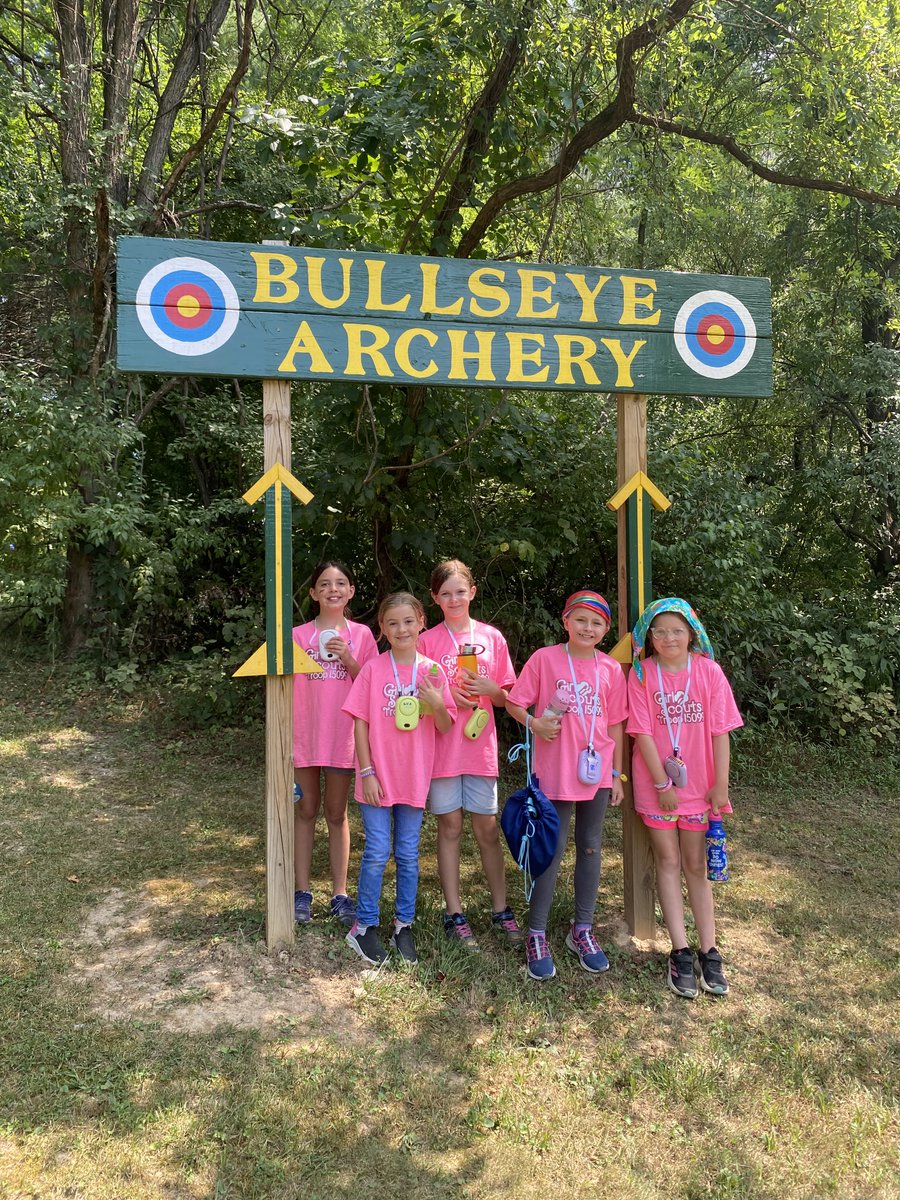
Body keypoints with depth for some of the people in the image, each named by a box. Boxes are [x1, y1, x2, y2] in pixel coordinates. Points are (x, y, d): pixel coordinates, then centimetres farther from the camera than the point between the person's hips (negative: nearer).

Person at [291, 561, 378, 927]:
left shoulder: (361, 635, 3)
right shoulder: (298, 635, 1)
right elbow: (287, 688, 2)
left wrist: (348, 659, -15)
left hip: (343, 738, 0)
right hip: (304, 736, 0)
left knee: (337, 814, 10)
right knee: (306, 812, 9)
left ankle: (340, 894, 18)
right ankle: (302, 892, 18)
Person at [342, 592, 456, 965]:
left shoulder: (431, 671, 0)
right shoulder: (373, 668, -5)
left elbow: (445, 728, 1)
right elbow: (360, 723, -4)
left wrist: (437, 704, -20)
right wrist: (367, 772, -8)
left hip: (414, 777, 2)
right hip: (378, 776, -2)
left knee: (408, 855, 11)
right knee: (377, 854, 3)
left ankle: (403, 925, 26)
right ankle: (364, 927, 19)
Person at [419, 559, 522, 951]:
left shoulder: (491, 637, 5)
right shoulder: (428, 640, 1)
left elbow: (506, 698, 9)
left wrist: (489, 688, -11)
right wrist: (446, 696, -14)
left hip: (480, 744, 1)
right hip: (441, 745, -1)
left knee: (487, 829, 6)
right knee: (449, 827, 5)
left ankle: (501, 911, 20)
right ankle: (454, 915, 15)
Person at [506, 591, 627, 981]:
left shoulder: (611, 669, 3)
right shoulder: (544, 658, -6)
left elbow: (616, 725, 8)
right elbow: (514, 703, -2)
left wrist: (617, 774, 9)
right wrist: (535, 723, -20)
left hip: (596, 773, 4)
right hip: (554, 773, -3)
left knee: (590, 849, 13)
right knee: (551, 852, 3)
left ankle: (582, 929, 29)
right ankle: (536, 934, 18)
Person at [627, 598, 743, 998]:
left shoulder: (708, 671, -6)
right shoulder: (641, 674, -8)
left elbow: (720, 731, -4)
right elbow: (642, 732, -10)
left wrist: (721, 784, -6)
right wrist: (662, 784, -11)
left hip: (698, 783, 1)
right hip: (656, 784, -1)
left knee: (695, 864, 11)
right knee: (668, 862, 6)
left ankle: (709, 951, 19)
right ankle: (681, 953, 13)